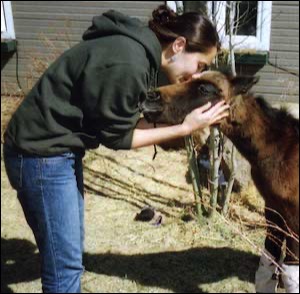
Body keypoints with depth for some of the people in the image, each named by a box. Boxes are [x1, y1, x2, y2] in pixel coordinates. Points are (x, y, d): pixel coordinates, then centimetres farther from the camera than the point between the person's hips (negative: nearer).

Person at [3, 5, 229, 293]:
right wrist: (185, 128, -14)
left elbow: (122, 120, 7)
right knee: (65, 262, -1)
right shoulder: (128, 64, -26)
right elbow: (115, 136, -15)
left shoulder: (138, 50, 4)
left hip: (60, 150, 10)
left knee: (69, 251, 19)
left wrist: (181, 119, 0)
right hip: (42, 155, -10)